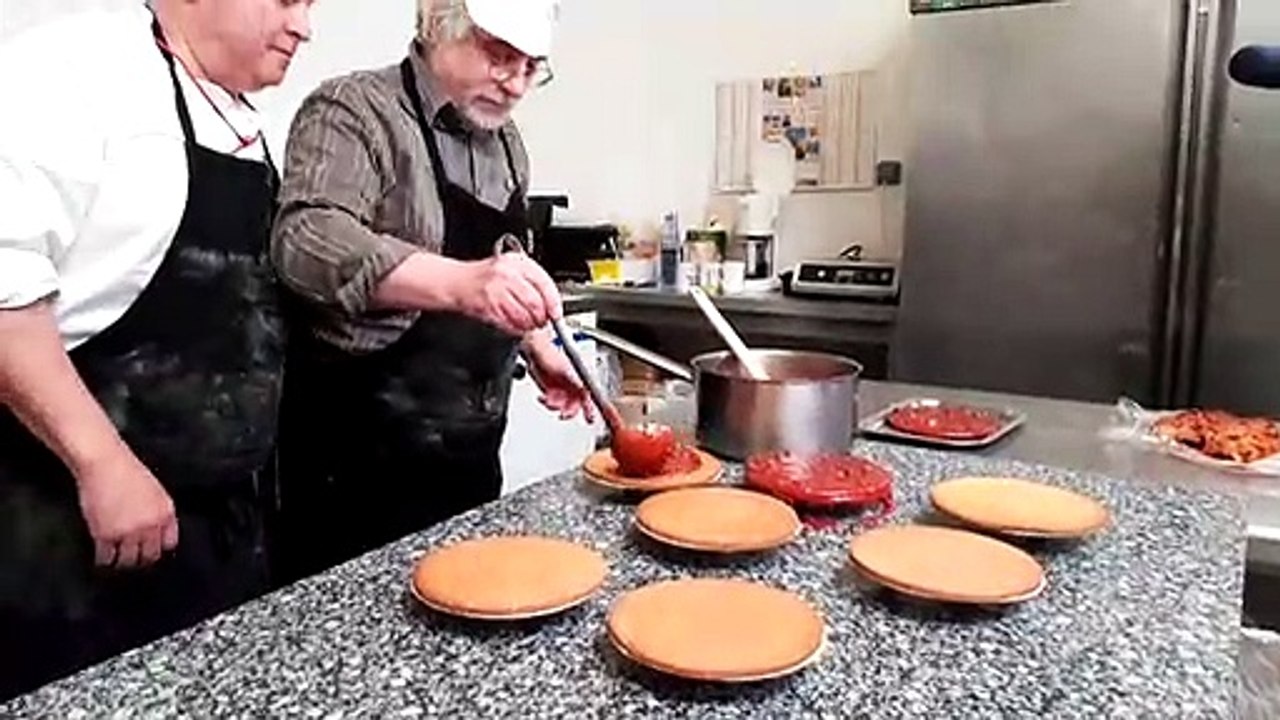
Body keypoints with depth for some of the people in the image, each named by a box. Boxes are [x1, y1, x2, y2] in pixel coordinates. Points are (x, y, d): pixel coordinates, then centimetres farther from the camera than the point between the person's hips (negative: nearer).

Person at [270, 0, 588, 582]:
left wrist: (538, 350, 10)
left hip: (470, 448, 7)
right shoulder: (355, 111, -12)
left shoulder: (504, 141, 11)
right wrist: (460, 283, -44)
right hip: (363, 455, -7)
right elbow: (308, 239, -31)